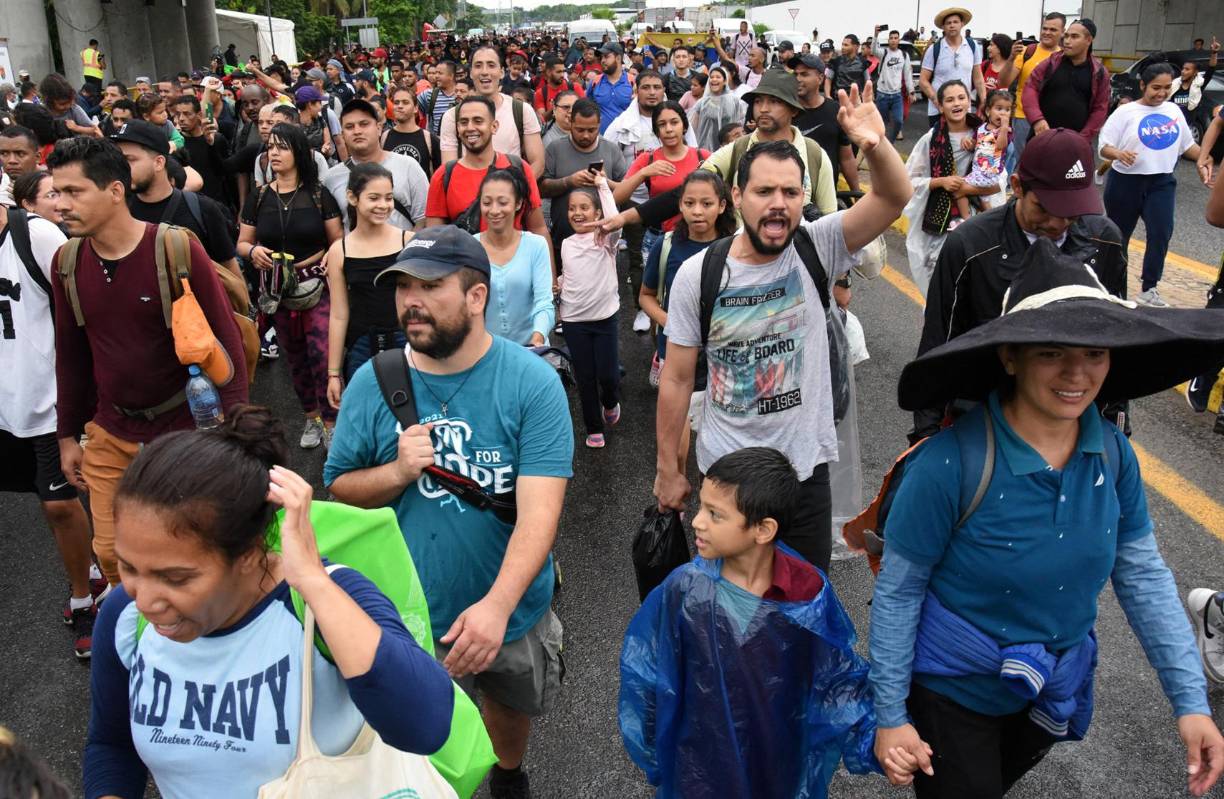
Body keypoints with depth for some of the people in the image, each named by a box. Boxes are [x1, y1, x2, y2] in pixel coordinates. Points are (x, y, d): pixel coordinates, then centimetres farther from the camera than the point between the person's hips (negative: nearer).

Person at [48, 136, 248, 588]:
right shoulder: (66, 262, -1)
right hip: (110, 435, 5)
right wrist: (68, 434, 13)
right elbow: (70, 355, 10)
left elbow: (225, 341, -13)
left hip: (186, 428, -4)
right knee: (111, 554, 11)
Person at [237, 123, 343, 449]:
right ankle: (311, 418, 30)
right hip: (276, 290, 4)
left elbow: (338, 242, -2)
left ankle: (330, 424, 1)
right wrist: (253, 251, -13)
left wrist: (324, 263, -21)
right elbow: (242, 243, 10)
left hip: (316, 286, -3)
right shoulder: (258, 198, 5)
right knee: (296, 357, 14)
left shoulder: (318, 194, -2)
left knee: (322, 354, -13)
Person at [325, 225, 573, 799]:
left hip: (511, 608, 0)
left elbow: (539, 508, -26)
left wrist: (497, 605, -40)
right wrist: (397, 472, -23)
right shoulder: (373, 383, -11)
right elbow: (338, 486, -1)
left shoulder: (532, 382, -19)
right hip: (408, 616, 0)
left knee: (512, 705, 28)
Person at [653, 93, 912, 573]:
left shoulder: (818, 248, -9)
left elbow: (894, 196, -22)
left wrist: (876, 146, -43)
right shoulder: (697, 273, -11)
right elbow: (677, 378, -6)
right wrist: (667, 470, -2)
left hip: (805, 463, 1)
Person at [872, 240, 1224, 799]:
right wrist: (890, 716, -15)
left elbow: (1142, 575, -2)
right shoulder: (952, 463, -29)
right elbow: (897, 591, -20)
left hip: (1058, 686, 6)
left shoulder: (1113, 453, -13)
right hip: (953, 690, -5)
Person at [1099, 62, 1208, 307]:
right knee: (1118, 234, 9)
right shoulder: (1126, 112, -7)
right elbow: (1104, 147, -11)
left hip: (1162, 182, 3)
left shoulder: (1174, 111, 8)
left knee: (1161, 233, -11)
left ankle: (1148, 289, -3)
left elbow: (1187, 144, 18)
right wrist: (1119, 154, -32)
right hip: (1126, 181, -3)